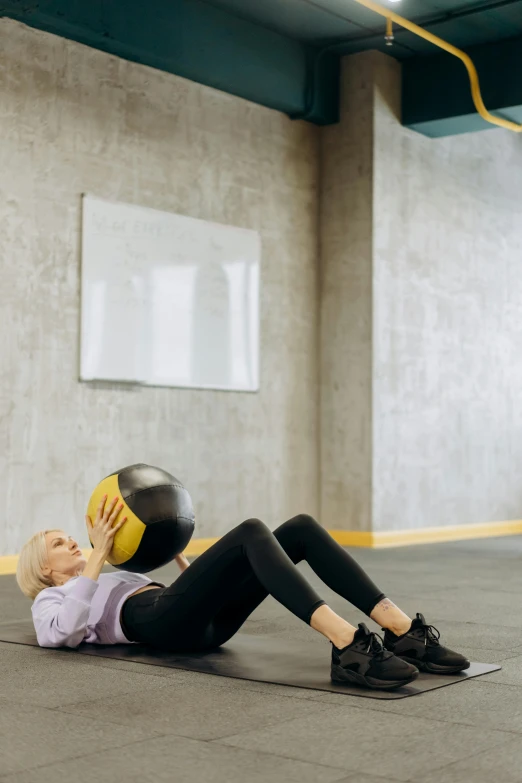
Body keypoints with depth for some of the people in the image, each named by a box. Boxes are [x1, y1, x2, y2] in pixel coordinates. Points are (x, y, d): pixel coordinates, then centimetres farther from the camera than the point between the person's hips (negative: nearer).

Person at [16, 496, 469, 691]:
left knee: (301, 528, -15)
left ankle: (403, 631, -29)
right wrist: (99, 554, -3)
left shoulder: (120, 581, 41)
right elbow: (70, 628, -6)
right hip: (165, 623, -7)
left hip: (206, 622, 7)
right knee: (250, 532, -31)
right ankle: (347, 645, -49)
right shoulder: (50, 603, 21)